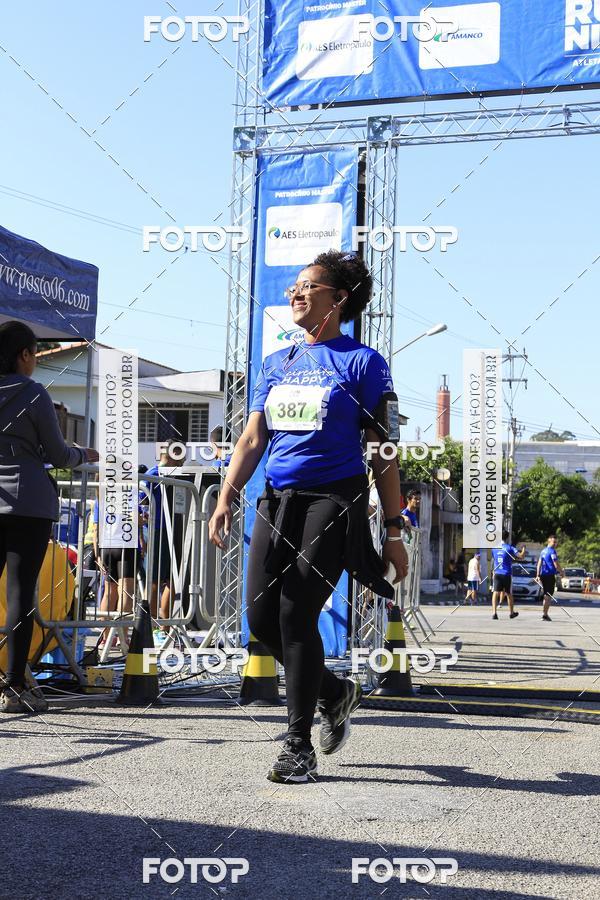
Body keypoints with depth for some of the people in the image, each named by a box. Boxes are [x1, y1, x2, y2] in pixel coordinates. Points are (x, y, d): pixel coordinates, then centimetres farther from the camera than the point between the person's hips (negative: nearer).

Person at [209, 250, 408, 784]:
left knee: (296, 616, -10)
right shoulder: (277, 364, 16)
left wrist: (394, 531, -4)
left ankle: (300, 746, 3)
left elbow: (382, 452, -1)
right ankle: (336, 693, 28)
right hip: (278, 500, 6)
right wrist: (227, 499, -1)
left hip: (334, 501, -6)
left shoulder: (361, 362, 0)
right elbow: (253, 439, 13)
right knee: (262, 618, 3)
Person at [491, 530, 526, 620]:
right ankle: (511, 612, 27)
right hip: (507, 574, -2)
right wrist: (523, 548, 3)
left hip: (497, 573, 2)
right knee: (509, 594, 13)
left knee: (496, 592, -4)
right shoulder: (509, 548, -8)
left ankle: (494, 612, -20)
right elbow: (521, 556, -14)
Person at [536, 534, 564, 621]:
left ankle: (544, 613, 18)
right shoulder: (552, 551, -12)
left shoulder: (543, 551, 14)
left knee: (546, 595, 17)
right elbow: (556, 565, -15)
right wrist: (562, 572, 2)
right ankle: (545, 614, -9)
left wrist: (538, 575, 16)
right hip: (550, 575, -8)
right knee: (549, 595, -5)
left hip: (543, 575, 8)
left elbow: (539, 563, 15)